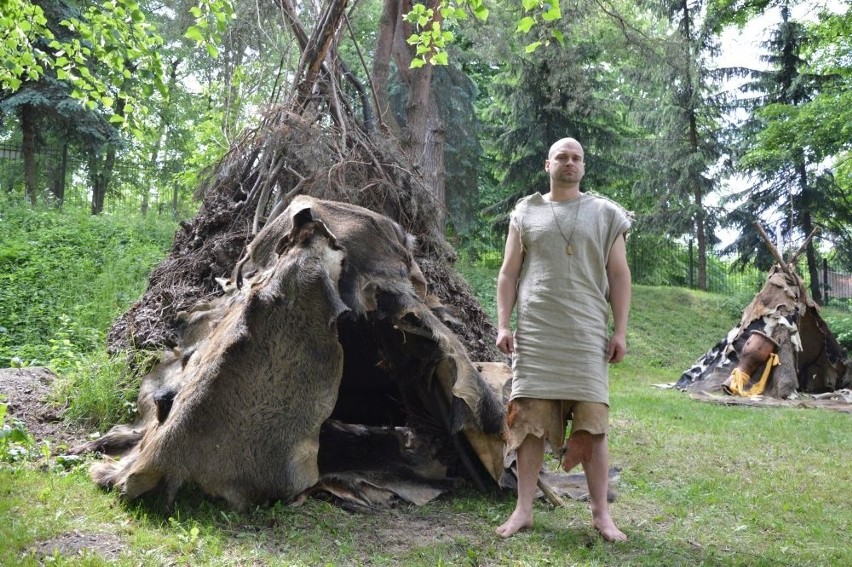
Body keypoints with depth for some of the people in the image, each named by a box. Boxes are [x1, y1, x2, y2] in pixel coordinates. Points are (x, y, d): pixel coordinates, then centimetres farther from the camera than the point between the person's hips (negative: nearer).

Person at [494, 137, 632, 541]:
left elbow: (619, 276, 8)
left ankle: (601, 513, 11)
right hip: (534, 333, 1)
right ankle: (524, 509, 11)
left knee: (593, 424, 0)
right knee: (529, 420, 1)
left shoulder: (605, 214, 10)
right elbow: (508, 273, 10)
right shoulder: (526, 212, 11)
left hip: (587, 334, 0)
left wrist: (620, 331, 0)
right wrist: (503, 324, 0)